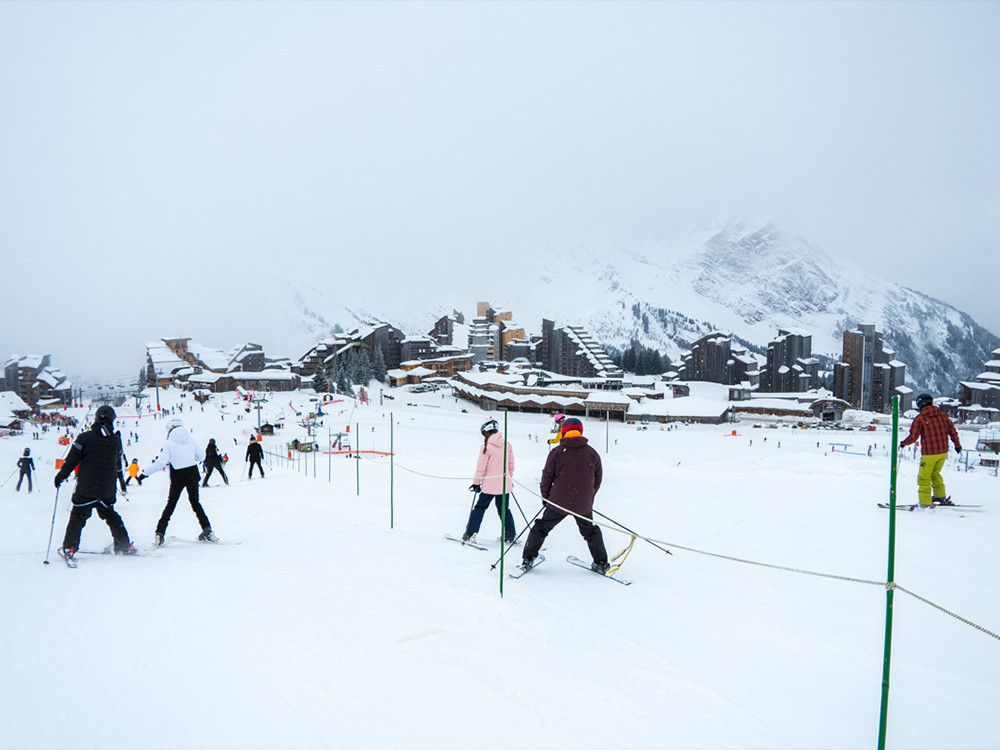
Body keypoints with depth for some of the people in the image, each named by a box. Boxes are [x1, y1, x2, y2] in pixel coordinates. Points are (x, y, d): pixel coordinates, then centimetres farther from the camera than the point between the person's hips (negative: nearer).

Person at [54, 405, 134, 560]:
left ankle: (69, 548, 3)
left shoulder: (84, 437, -7)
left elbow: (71, 460, -6)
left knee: (78, 516, 7)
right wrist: (121, 480, 34)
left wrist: (60, 476, 8)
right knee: (110, 515, 17)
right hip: (107, 489, 4)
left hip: (85, 487, -4)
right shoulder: (116, 440, 5)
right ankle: (124, 546, 18)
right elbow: (118, 464, 18)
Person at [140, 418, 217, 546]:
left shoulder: (168, 444, -7)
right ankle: (207, 529, 9)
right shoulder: (190, 439, 4)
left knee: (171, 504, 8)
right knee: (195, 501, 16)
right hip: (192, 474, 3)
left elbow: (161, 463, -15)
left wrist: (145, 473, -7)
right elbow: (201, 456, 11)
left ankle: (159, 534, 5)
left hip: (178, 476, -3)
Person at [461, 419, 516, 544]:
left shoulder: (486, 446, -13)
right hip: (504, 484, 4)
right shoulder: (507, 444, 2)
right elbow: (511, 464, 12)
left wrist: (476, 483, 0)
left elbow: (481, 467, -10)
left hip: (489, 485, -4)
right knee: (504, 509, 18)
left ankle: (470, 534, 7)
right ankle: (510, 536, 18)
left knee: (479, 507, 9)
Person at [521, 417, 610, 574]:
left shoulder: (556, 452, -8)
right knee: (591, 531, 23)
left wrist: (545, 497, 12)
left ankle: (528, 559, 16)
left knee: (541, 528, 14)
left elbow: (547, 477, -4)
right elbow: (598, 479, 8)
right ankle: (601, 564, 25)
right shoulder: (592, 453, 0)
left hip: (558, 502, -2)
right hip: (583, 504, 2)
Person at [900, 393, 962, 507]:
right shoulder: (942, 415, 6)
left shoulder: (920, 418, -10)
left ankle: (925, 503, 4)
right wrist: (957, 445, 27)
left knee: (924, 478, 4)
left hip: (929, 453, -6)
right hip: (943, 451, 6)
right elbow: (952, 430, 13)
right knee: (935, 473, 27)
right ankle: (941, 496, 34)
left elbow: (913, 437, -11)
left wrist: (903, 443, 8)